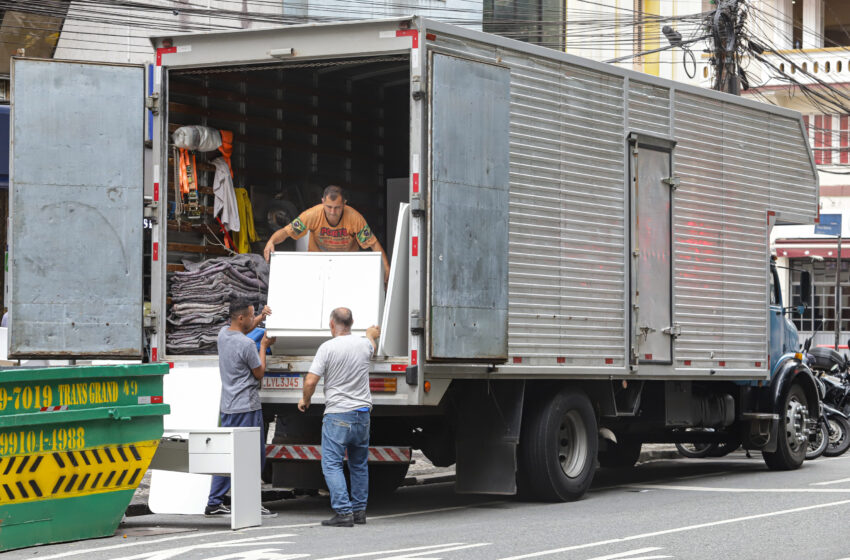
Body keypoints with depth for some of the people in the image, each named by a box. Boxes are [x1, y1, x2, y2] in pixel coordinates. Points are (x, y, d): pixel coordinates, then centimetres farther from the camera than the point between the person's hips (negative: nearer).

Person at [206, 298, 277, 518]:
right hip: (247, 407, -9)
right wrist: (263, 347, 4)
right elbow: (259, 374, -6)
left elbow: (244, 329, 30)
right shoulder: (247, 345, -18)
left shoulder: (223, 333, 7)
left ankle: (214, 503, 14)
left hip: (227, 406, 9)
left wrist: (261, 317, 18)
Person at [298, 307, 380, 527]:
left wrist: (305, 400, 8)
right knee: (359, 464, 17)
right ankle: (359, 510, 21)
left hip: (338, 415, -6)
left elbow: (310, 381, -13)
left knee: (332, 464, -4)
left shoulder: (328, 347, -11)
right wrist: (371, 334, 55)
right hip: (362, 413, 6)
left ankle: (344, 511, -14)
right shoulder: (364, 344, 4)